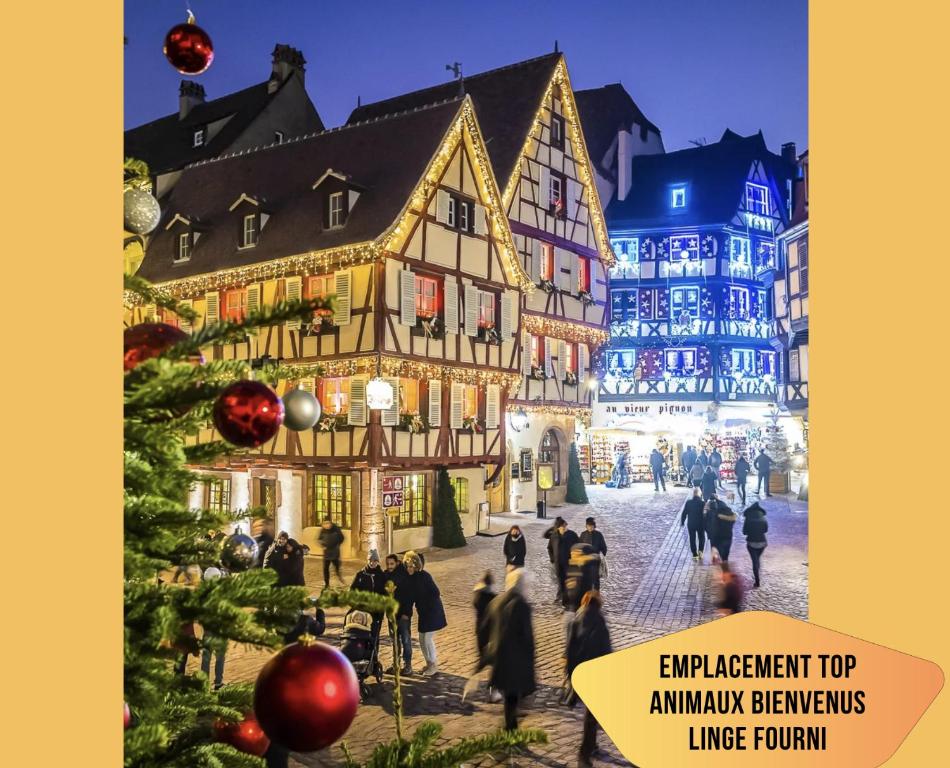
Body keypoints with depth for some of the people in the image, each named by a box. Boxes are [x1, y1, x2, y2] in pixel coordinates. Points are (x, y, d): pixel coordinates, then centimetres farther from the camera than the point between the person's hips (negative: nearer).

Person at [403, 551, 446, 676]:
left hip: (432, 611, -7)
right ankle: (429, 663, 27)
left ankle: (433, 665, 10)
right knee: (422, 639, 11)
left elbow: (436, 593, -17)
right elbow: (410, 596, 8)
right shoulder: (409, 578, 2)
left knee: (428, 638, -4)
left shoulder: (425, 576, -18)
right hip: (422, 612, 7)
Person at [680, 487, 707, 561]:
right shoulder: (702, 503, -15)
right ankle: (700, 550, 1)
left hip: (690, 524, 1)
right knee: (701, 538, 19)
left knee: (692, 539, 12)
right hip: (701, 524, -1)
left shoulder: (688, 502, -10)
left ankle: (695, 555, 14)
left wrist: (682, 522, 10)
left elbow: (684, 513, -4)